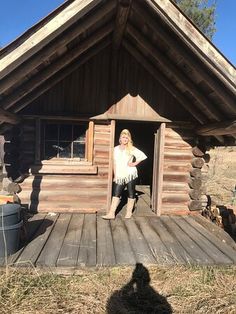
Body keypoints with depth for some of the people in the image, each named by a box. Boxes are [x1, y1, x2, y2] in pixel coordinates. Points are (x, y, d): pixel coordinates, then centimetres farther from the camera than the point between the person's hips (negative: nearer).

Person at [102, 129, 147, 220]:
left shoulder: (132, 149, -2)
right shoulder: (116, 149, 8)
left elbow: (143, 156, -8)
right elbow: (115, 163, 10)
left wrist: (134, 164, -9)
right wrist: (115, 175, 8)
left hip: (130, 174, -3)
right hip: (120, 176, 3)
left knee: (131, 193, 6)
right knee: (116, 194, 0)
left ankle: (129, 212, 19)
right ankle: (111, 214, 1)